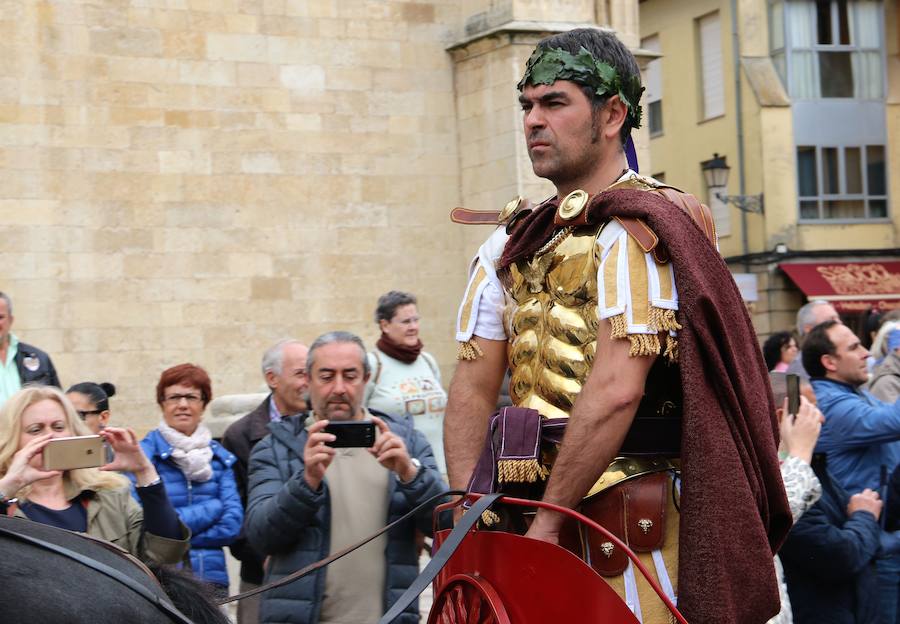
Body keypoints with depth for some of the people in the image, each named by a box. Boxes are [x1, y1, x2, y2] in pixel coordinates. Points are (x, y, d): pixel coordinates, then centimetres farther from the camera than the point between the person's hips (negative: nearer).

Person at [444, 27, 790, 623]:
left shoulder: (637, 229, -10)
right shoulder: (512, 244, 13)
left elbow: (616, 389, -20)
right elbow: (473, 387, 9)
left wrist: (547, 520, -18)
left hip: (625, 504, -7)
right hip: (533, 505, 7)